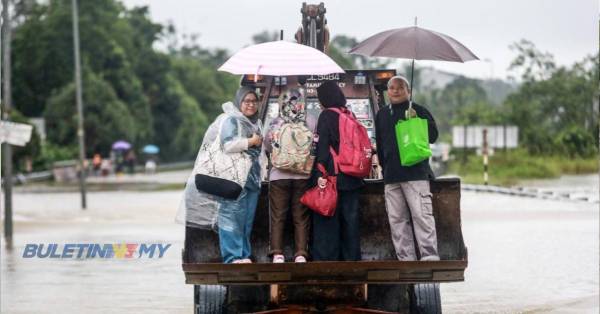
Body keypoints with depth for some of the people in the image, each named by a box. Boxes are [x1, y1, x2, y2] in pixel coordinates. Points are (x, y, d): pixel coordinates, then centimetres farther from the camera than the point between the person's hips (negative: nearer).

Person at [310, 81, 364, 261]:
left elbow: (323, 146, -13)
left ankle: (326, 257, -7)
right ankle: (351, 256, 9)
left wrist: (320, 173, -17)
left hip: (333, 176, -6)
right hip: (351, 178, 6)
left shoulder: (326, 116, -7)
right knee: (350, 218, 8)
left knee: (327, 218, -4)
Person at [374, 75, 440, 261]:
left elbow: (432, 136, -2)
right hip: (391, 175, 6)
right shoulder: (382, 115, 19)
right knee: (396, 219, 3)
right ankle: (405, 258, 6)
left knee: (421, 215, -12)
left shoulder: (418, 111, 3)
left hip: (416, 173, -5)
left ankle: (429, 256, -13)